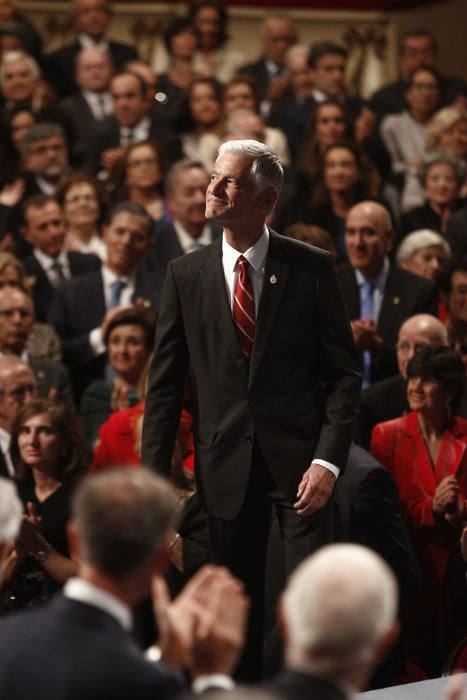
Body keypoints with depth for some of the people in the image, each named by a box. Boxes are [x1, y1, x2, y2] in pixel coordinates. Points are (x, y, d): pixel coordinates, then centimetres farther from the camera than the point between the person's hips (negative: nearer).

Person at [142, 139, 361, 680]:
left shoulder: (311, 268, -3)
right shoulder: (186, 274, 3)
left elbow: (344, 371, -2)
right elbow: (165, 382, 5)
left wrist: (328, 459, -12)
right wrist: (155, 473, 0)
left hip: (298, 457, -2)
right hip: (225, 465, 2)